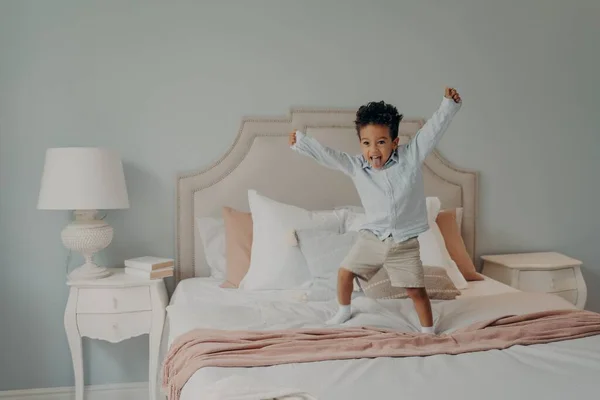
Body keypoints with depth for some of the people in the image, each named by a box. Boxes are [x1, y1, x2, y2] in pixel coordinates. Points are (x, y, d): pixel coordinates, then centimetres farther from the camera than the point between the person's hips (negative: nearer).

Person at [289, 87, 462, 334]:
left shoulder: (411, 156, -10)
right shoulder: (356, 166, -6)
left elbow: (433, 129, -12)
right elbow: (326, 155, -6)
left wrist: (449, 104, -22)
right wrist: (300, 142, -11)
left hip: (404, 243, -2)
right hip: (371, 237, 3)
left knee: (416, 290, 0)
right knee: (345, 271, 11)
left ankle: (428, 332, 20)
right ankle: (344, 311, 38)